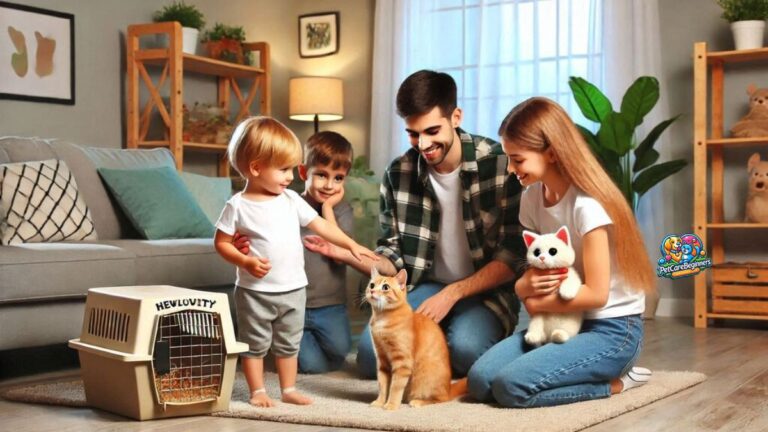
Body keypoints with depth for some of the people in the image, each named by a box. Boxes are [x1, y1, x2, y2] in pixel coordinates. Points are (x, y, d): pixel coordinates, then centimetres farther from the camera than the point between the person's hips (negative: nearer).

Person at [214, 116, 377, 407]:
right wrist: (245, 261, -22)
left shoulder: (291, 200, 2)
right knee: (255, 344, 7)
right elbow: (221, 242, -7)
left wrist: (351, 245, 2)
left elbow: (319, 224, 6)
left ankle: (288, 390, 27)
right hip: (255, 291, -4)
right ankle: (257, 391, 20)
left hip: (293, 289, 5)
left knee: (289, 344, 15)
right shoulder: (238, 206, -11)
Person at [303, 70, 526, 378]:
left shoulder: (500, 164, -13)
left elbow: (512, 256, -12)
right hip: (425, 287, 3)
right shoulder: (398, 174, 0)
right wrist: (346, 255, -15)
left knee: (465, 348, -34)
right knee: (370, 353, -21)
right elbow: (394, 260, 5)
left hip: (485, 289, -3)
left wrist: (451, 294, -21)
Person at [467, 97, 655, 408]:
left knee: (511, 386, -26)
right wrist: (524, 286, -12)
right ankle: (599, 372, 4)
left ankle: (615, 381, -3)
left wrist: (537, 303, -9)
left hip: (612, 329, -8)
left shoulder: (587, 205, -20)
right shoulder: (531, 198, 4)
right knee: (480, 380, -12)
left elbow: (596, 294, -20)